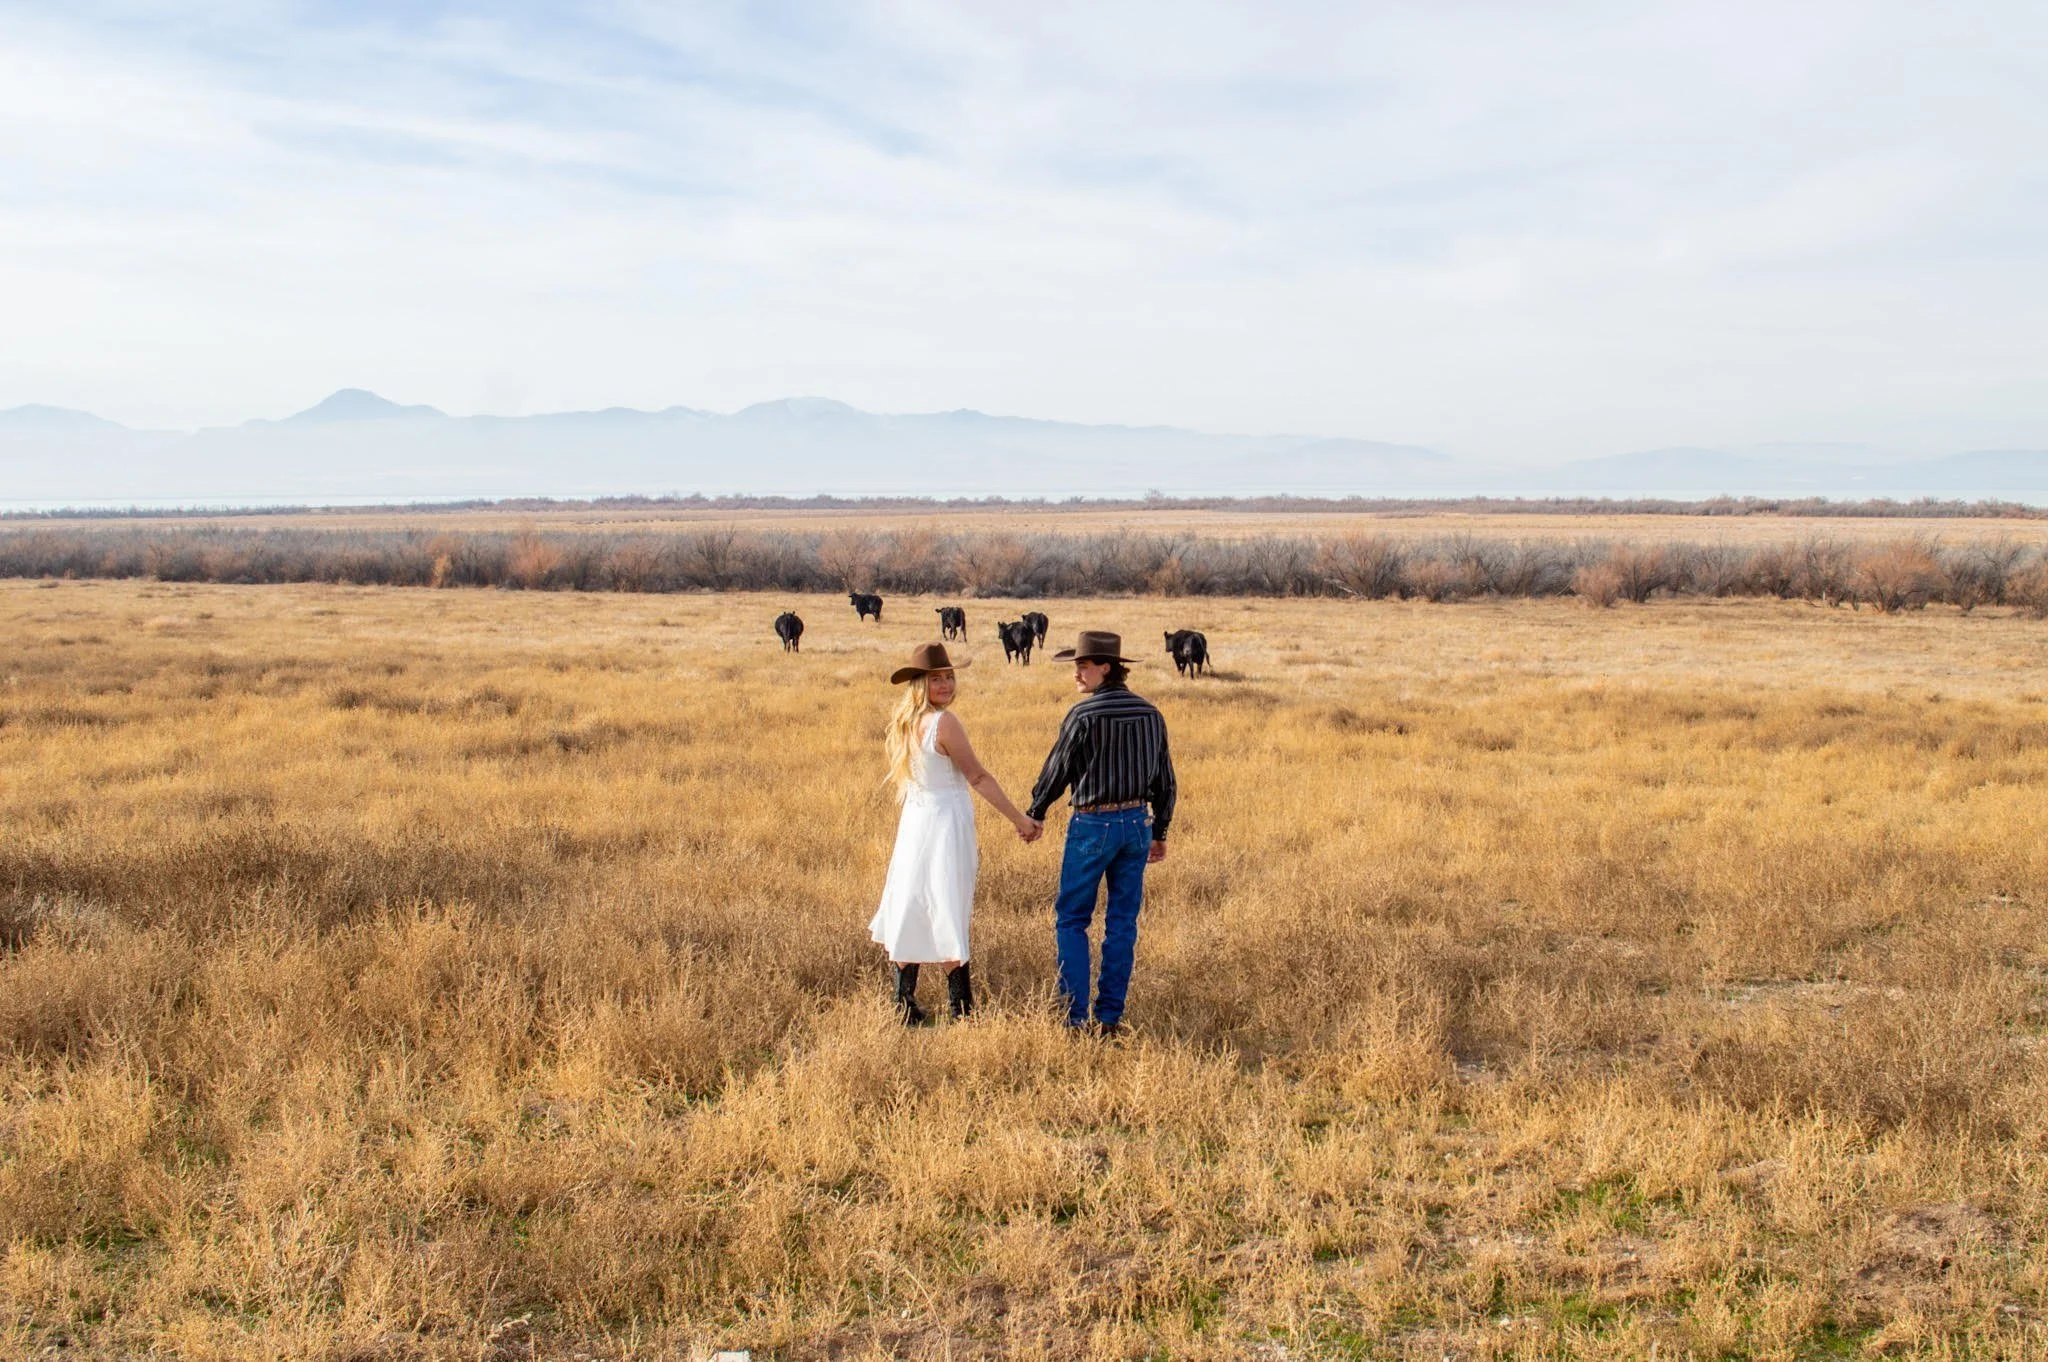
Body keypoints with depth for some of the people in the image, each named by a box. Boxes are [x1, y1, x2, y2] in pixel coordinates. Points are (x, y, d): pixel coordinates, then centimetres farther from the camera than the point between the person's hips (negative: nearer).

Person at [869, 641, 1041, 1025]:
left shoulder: (904, 722, 7)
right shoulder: (945, 723, -16)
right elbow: (978, 778, -14)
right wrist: (1019, 820, -7)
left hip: (913, 821, 7)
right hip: (946, 824, -7)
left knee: (911, 913, 12)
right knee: (949, 918, -2)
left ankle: (905, 1006, 18)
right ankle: (961, 1008, 4)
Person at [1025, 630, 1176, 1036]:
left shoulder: (1083, 716, -13)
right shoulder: (1150, 714, 5)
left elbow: (1056, 772, -5)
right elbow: (1165, 780, 10)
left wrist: (1034, 814, 12)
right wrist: (1160, 832, 20)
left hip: (1093, 824, -5)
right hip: (1137, 823, 5)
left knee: (1071, 920, 6)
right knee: (1122, 923, 10)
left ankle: (1074, 1016, 2)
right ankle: (1110, 1017, 13)